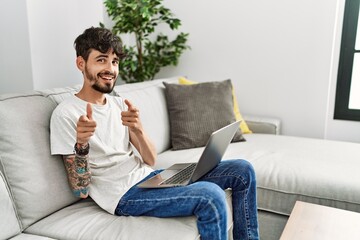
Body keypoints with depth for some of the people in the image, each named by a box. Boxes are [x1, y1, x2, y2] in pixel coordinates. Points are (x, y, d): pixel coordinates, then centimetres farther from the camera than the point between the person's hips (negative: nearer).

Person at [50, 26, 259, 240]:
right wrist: (81, 145, -27)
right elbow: (81, 191, -10)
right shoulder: (66, 114, -7)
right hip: (123, 195, -7)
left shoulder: (119, 104, 12)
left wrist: (138, 129, -16)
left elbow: (150, 160, 4)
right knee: (211, 196, -31)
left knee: (242, 170, 1)